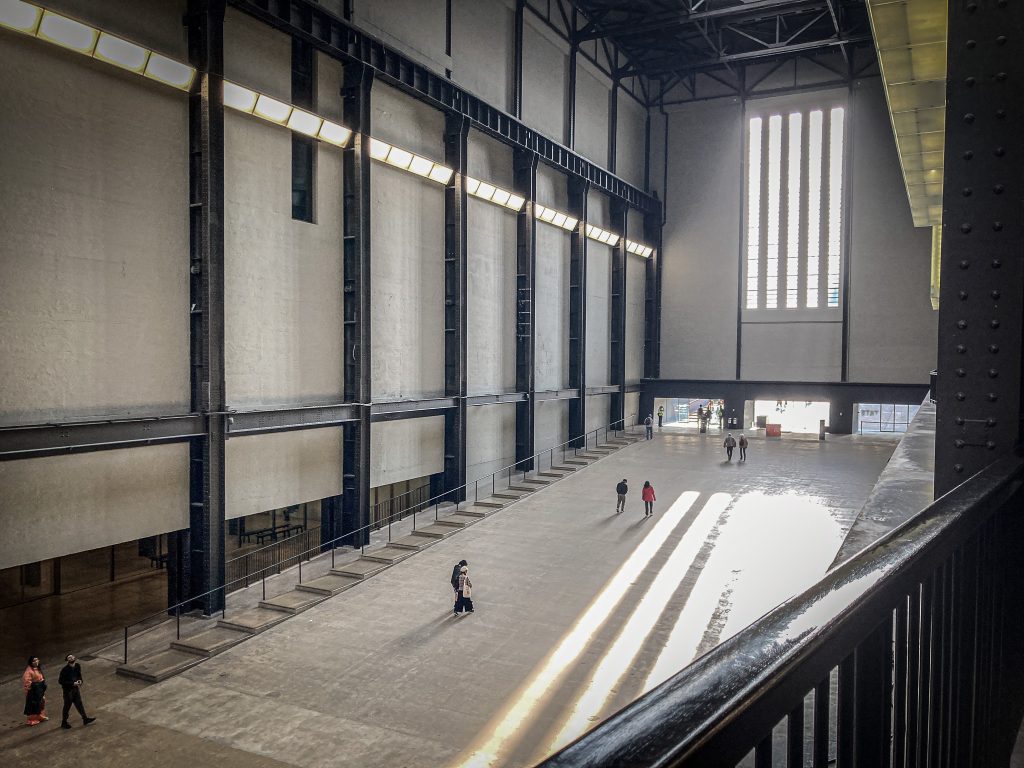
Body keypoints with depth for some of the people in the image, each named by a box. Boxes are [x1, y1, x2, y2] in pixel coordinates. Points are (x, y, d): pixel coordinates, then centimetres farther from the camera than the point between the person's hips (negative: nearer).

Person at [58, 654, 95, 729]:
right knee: (67, 706, 10)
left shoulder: (77, 666, -6)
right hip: (68, 690, -6)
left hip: (76, 688, 6)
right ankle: (64, 722, 30)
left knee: (79, 704, 17)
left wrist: (80, 680, -9)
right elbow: (60, 681, -22)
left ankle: (85, 719, 29)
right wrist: (72, 683, -25)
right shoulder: (65, 669, -24)